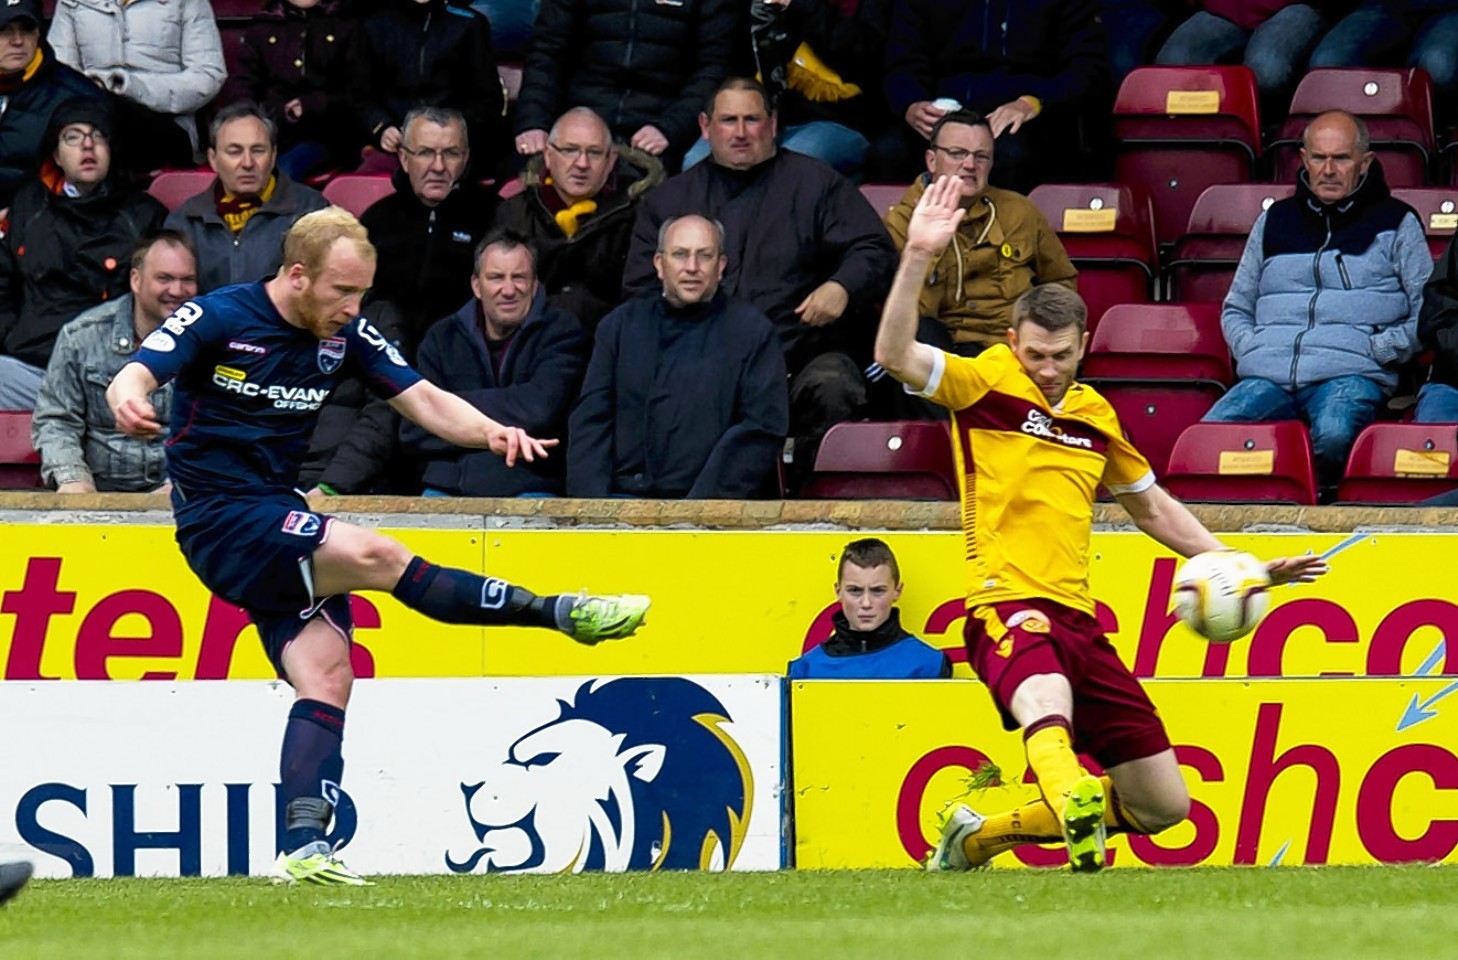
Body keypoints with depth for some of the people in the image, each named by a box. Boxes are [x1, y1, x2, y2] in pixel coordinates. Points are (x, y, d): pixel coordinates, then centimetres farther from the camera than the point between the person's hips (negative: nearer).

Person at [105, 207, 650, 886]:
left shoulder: (343, 336, 6)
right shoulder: (216, 319, -10)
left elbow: (424, 400, 2)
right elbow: (135, 377, -19)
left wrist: (491, 431, -18)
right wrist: (128, 402, -45)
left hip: (281, 516, 7)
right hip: (220, 520, -7)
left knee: (326, 676, -10)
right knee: (375, 555, -24)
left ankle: (302, 847, -15)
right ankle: (561, 613, -17)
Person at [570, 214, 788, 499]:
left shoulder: (753, 331, 8)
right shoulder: (621, 324, 18)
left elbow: (762, 431, 0)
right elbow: (589, 420, 13)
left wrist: (702, 505, -12)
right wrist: (591, 504, -3)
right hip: (625, 495, 3)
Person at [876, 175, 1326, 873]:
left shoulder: (1096, 416, 16)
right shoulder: (985, 385, 0)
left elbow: (1150, 506, 31)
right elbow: (894, 355, -17)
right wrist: (918, 257, -28)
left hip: (1078, 621, 7)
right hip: (1007, 607, -7)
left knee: (1163, 805, 6)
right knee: (1046, 701, -42)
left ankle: (982, 834, 19)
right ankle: (1074, 803, -72)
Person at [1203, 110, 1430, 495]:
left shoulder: (1395, 223, 15)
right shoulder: (1275, 222, 25)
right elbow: (1236, 308, 31)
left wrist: (1382, 348, -6)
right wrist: (1248, 347, 9)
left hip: (1351, 375, -3)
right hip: (1267, 374, 3)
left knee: (1333, 435, -40)